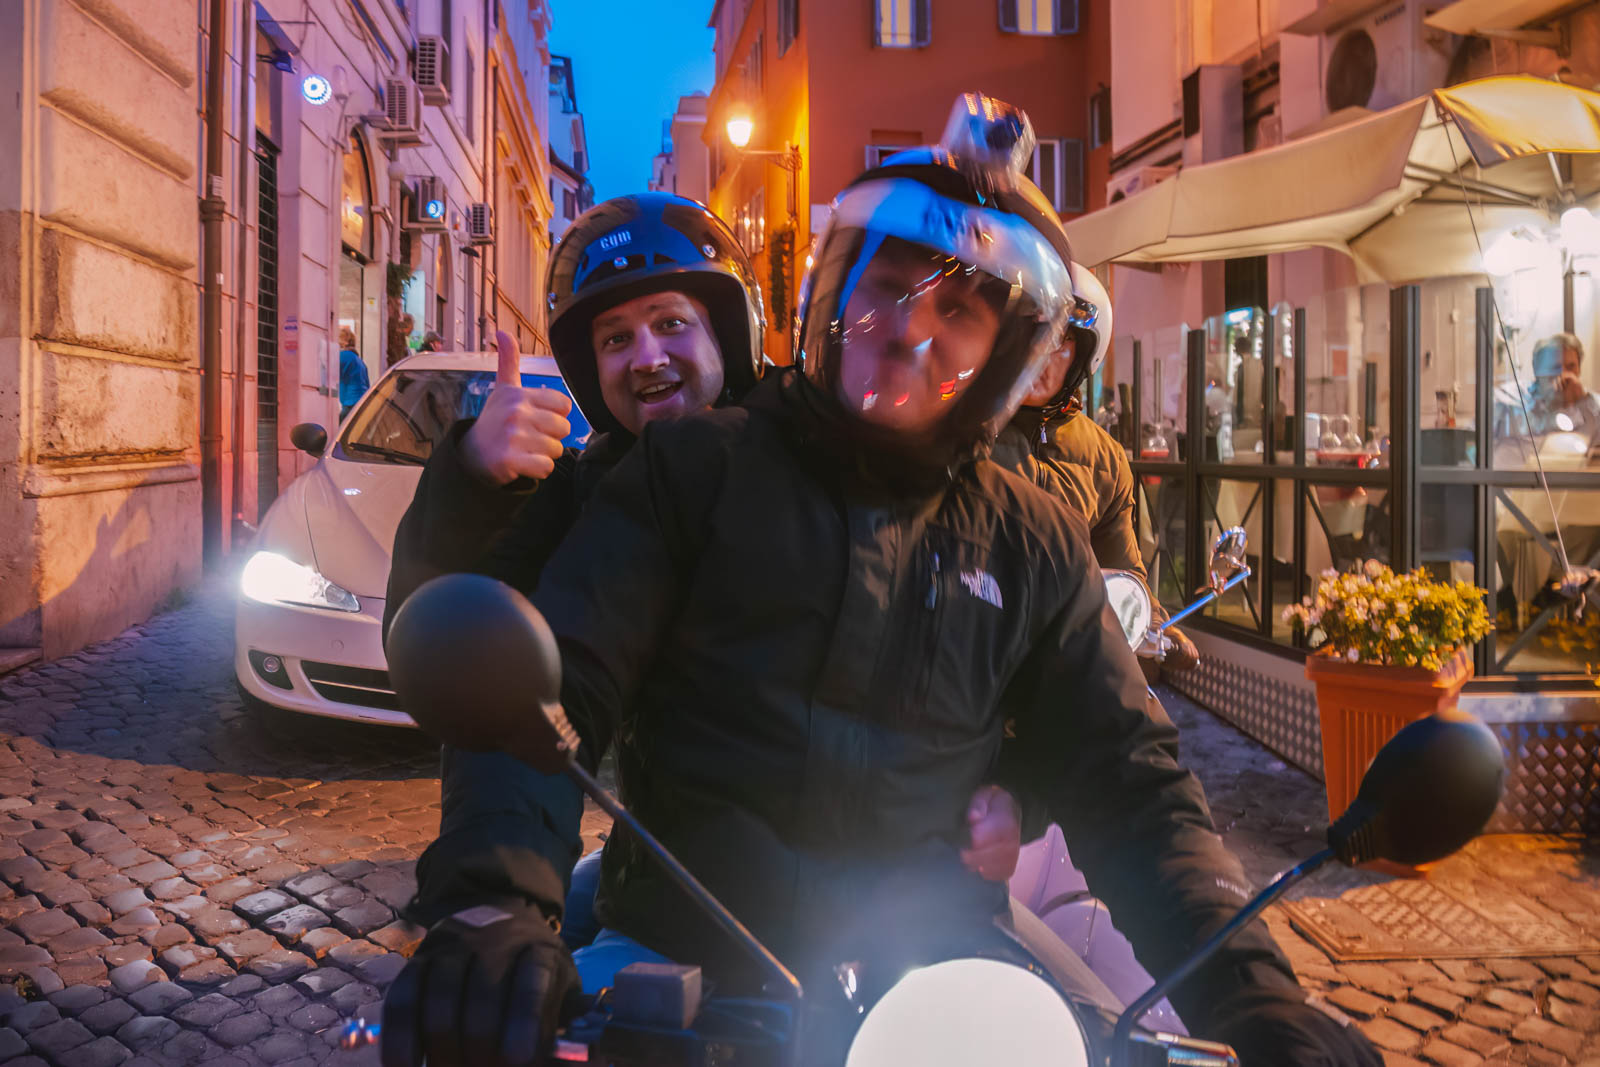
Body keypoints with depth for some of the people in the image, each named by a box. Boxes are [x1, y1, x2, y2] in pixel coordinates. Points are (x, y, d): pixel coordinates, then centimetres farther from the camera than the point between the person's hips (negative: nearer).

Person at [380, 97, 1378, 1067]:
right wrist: (501, 904, -25)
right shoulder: (696, 465, 2)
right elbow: (552, 688, -7)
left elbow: (1129, 787, 9)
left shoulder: (1034, 545, 10)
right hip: (687, 958, -3)